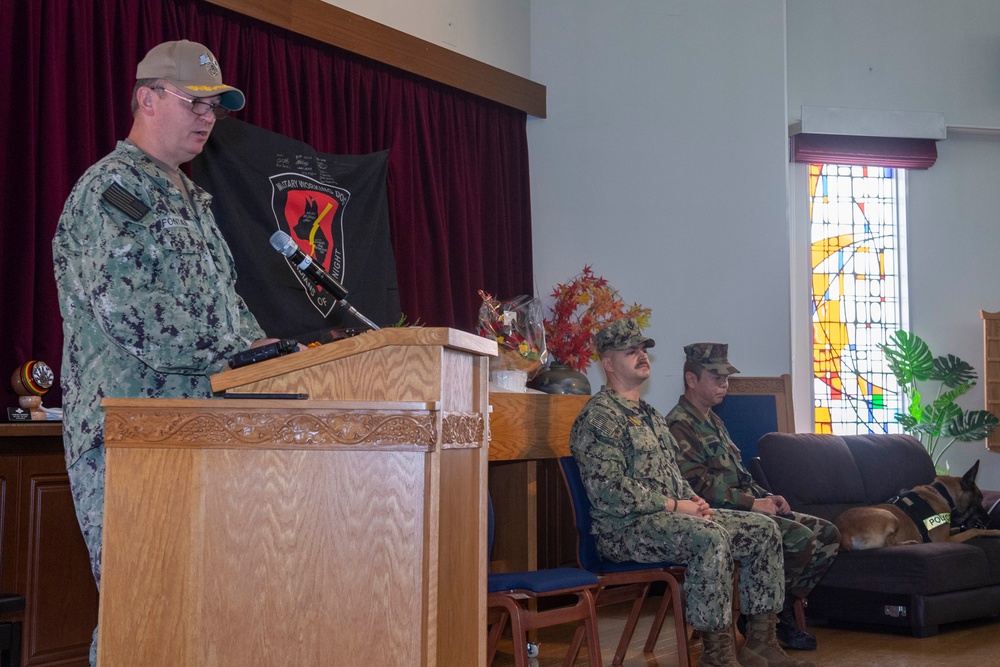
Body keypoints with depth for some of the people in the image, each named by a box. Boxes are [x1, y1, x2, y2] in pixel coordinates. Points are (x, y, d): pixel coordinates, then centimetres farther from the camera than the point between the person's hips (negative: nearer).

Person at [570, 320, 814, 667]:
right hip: (624, 528, -10)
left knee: (763, 529, 1)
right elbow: (608, 490, -20)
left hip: (671, 516, 10)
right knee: (710, 537, -35)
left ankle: (761, 638, 4)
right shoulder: (599, 417, -10)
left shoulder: (651, 415, 22)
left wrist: (693, 500, 4)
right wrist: (674, 505, -16)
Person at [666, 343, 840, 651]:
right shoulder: (678, 426, -11)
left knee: (828, 534, 1)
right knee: (799, 537, -26)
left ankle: (783, 610, 6)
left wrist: (767, 497, 7)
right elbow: (699, 486, -20)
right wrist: (753, 503, -19)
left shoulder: (714, 422, 21)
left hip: (745, 508, 10)